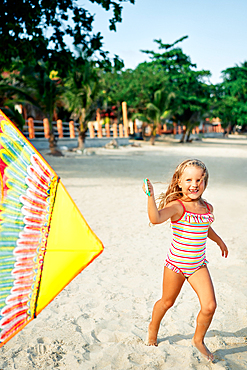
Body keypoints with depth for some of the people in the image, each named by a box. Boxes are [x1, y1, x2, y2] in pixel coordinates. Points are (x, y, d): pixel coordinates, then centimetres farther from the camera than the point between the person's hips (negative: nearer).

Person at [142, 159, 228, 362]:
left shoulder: (207, 208, 0)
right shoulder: (177, 206, -19)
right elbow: (156, 218, -40)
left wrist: (219, 241, 34)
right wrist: (151, 196, -52)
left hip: (198, 265, 4)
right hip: (176, 263, -4)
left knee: (209, 306, -4)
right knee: (167, 302, 15)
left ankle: (198, 339, 26)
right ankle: (153, 328, 46)